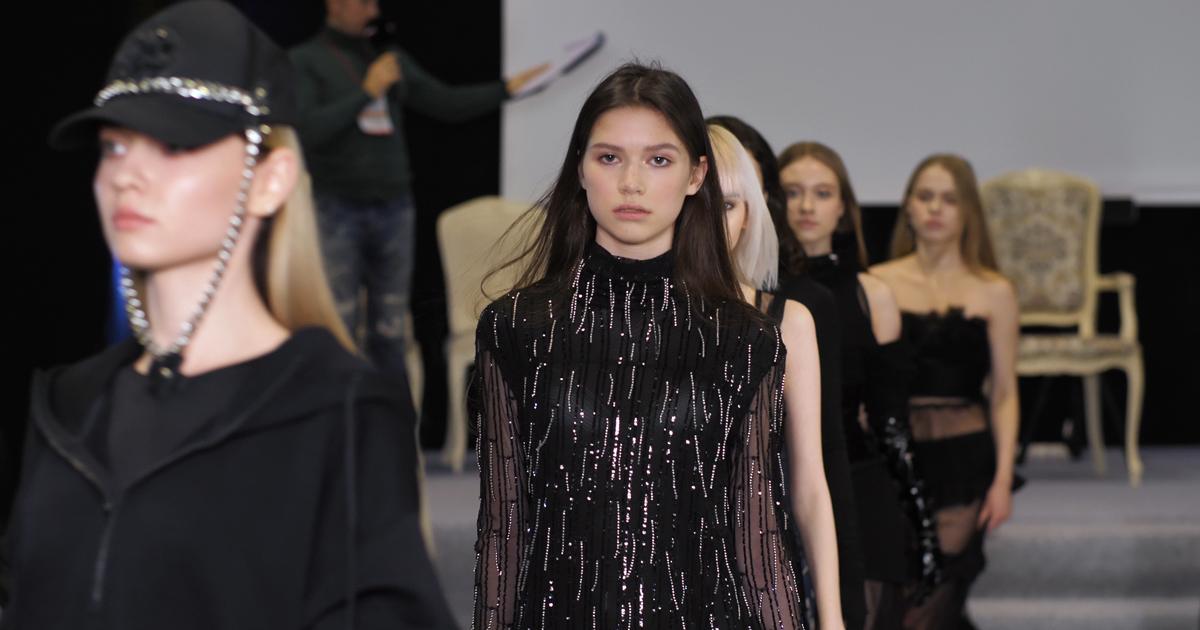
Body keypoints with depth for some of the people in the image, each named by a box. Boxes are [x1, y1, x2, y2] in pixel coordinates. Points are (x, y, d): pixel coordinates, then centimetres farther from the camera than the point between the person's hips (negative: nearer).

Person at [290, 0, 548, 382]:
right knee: (339, 329, -7)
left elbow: (446, 103, 17)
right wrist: (367, 92, -13)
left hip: (394, 208, 5)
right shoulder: (304, 61, -1)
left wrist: (507, 88, 8)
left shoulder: (393, 61, 15)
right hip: (337, 210, -5)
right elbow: (307, 129, -14)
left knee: (389, 331, 7)